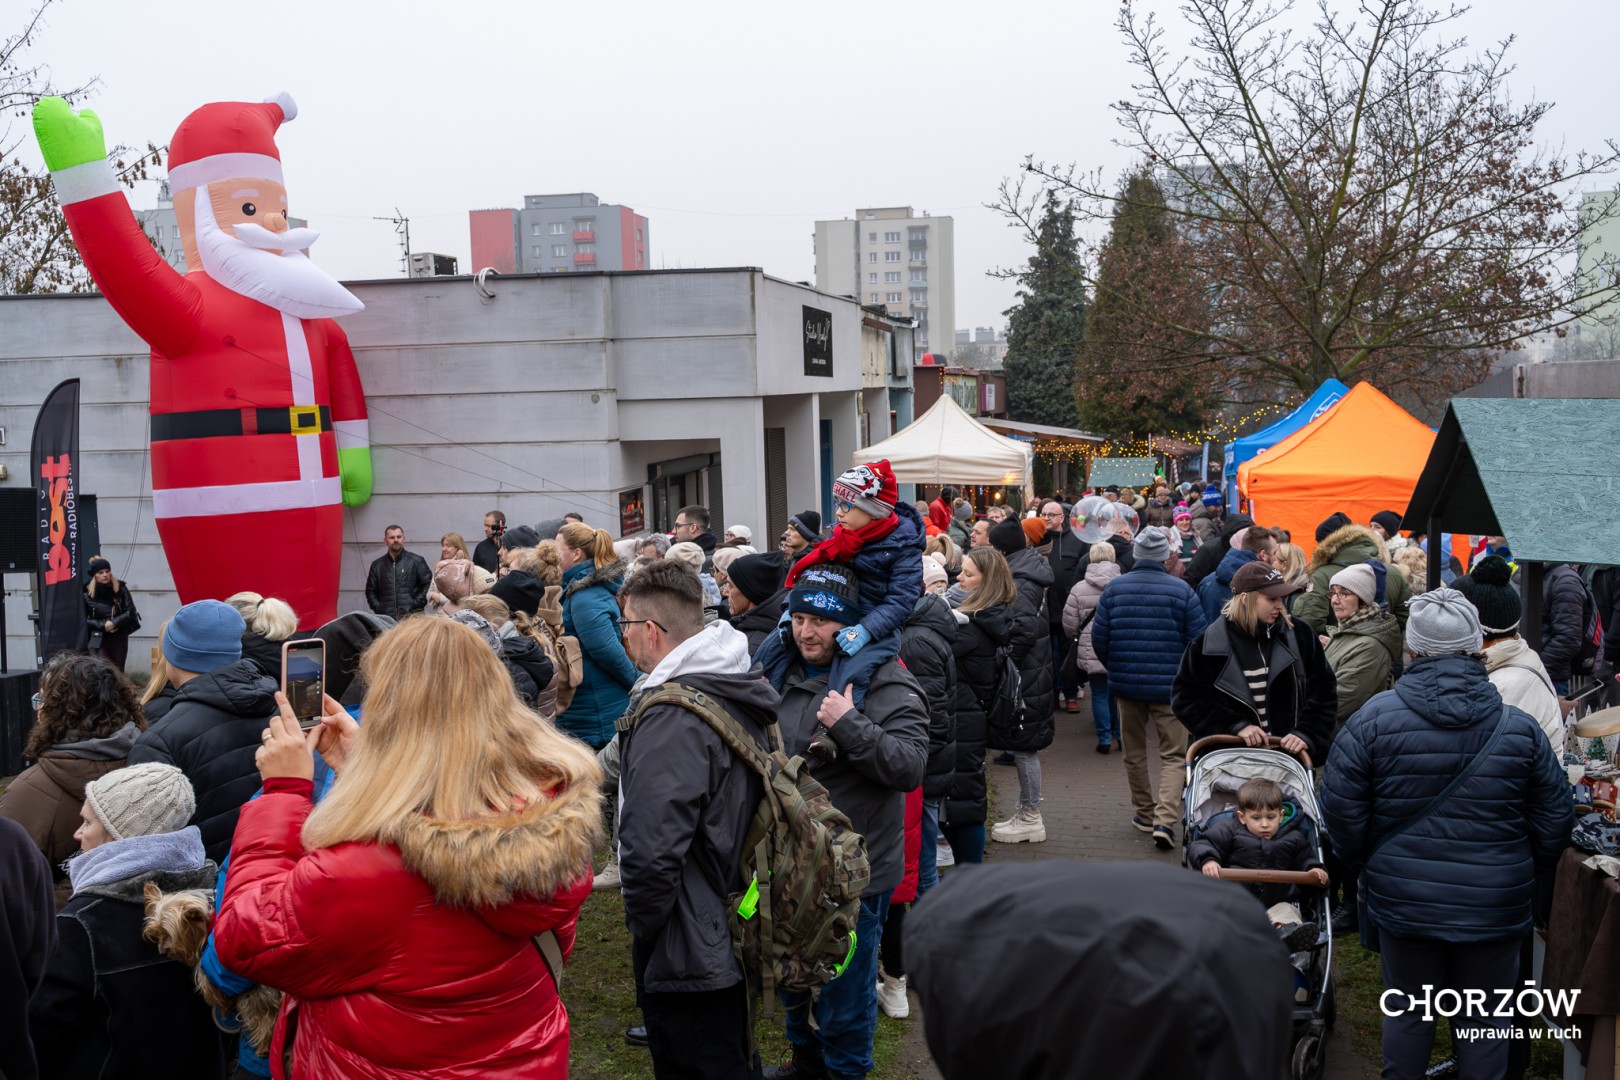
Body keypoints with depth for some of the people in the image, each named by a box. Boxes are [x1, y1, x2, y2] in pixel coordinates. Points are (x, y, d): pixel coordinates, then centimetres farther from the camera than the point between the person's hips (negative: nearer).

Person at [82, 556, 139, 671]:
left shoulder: (120, 589, -2)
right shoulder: (87, 593, -5)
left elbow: (131, 612, -3)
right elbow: (84, 619, -3)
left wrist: (114, 623, -14)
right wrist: (103, 625, -14)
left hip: (119, 639, 2)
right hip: (98, 640, -2)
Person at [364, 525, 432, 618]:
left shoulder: (417, 561, 6)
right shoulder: (377, 565, 15)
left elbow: (428, 584, 3)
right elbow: (370, 591, 21)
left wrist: (416, 604, -5)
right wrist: (378, 608, 6)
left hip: (411, 617, -2)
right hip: (386, 618, 2)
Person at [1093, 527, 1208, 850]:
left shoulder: (1114, 588, -3)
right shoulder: (1182, 590, -8)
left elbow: (1098, 637, -2)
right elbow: (1197, 640, -6)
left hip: (1125, 682, 2)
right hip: (1169, 686, -2)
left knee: (1134, 750, 18)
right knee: (1174, 754, 4)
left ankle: (1144, 813, 28)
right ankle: (1165, 819, -11)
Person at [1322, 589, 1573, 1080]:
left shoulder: (1375, 717, -12)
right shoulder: (1518, 726, -6)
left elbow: (1340, 808, -10)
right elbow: (1555, 820, 1)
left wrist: (1366, 862, 9)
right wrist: (1523, 869, 19)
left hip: (1402, 901, -1)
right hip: (1495, 906, 1)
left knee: (1408, 1013, 16)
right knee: (1484, 1021, 15)